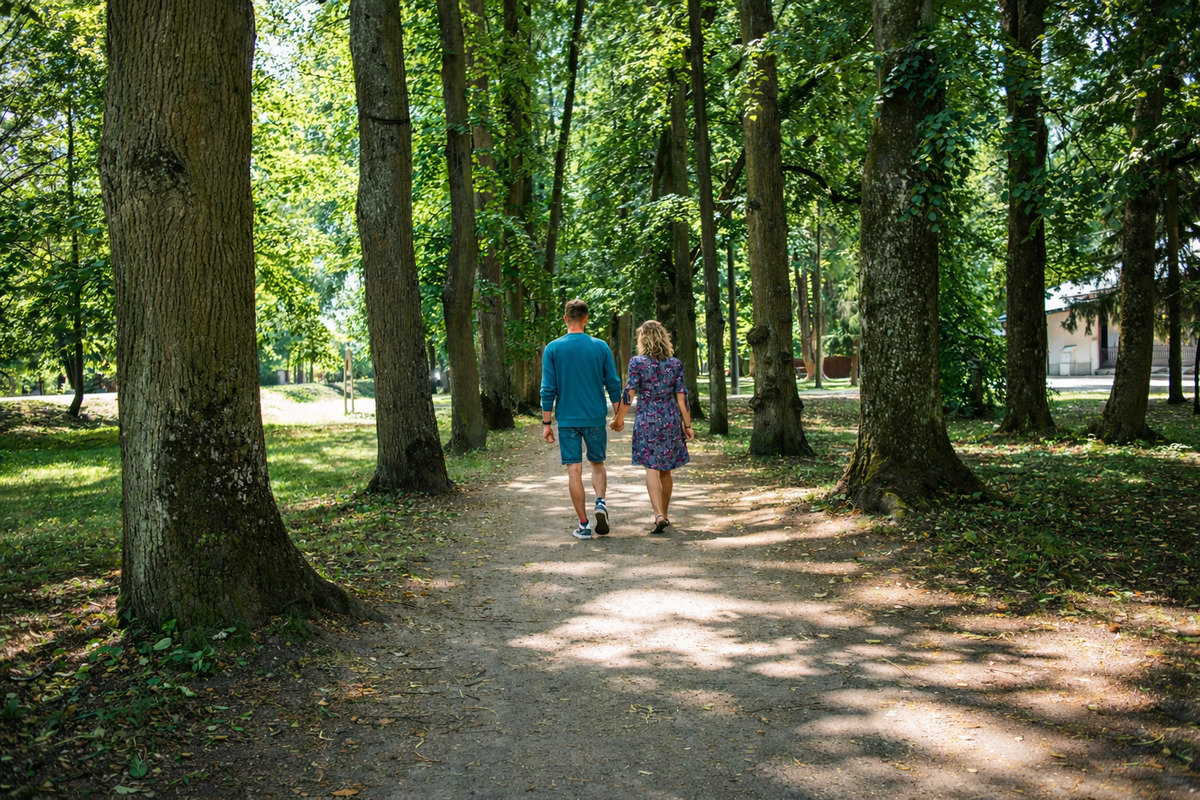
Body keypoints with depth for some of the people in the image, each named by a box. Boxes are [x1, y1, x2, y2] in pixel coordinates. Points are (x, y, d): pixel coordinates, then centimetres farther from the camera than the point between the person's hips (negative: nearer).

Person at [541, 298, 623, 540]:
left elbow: (548, 389, -5)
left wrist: (546, 423, 0)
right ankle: (601, 502, -5)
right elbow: (613, 384, 2)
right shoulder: (601, 347, 0)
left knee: (574, 470, 3)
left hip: (567, 419, -1)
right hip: (596, 418, 1)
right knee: (597, 464, 19)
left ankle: (584, 525, 4)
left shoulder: (552, 349, -3)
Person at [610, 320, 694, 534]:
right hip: (671, 419, 3)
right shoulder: (675, 364, 2)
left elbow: (629, 394, -8)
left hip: (647, 419, -3)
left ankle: (659, 515, -19)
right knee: (665, 470, 14)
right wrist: (687, 425, 6)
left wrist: (619, 418, 4)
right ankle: (664, 514, 24)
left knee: (651, 469, -4)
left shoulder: (637, 363, -7)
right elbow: (681, 397, 0)